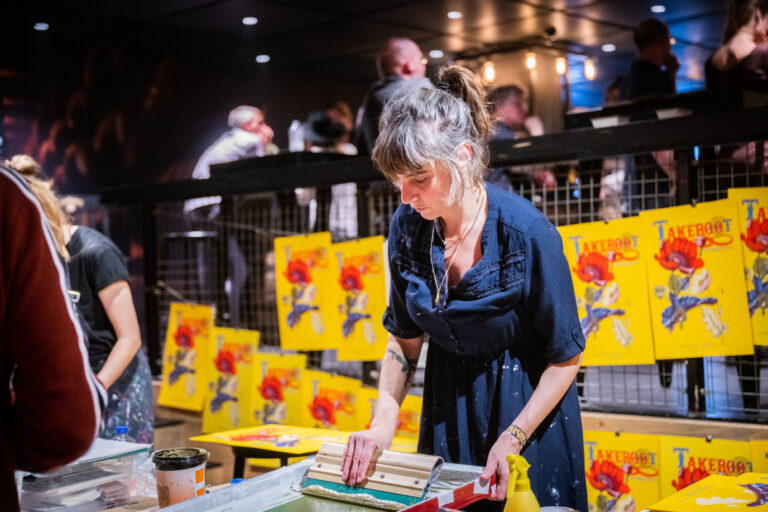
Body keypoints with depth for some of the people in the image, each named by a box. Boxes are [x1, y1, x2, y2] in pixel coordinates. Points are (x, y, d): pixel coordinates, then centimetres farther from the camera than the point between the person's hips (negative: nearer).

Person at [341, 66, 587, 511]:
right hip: (447, 399, 4)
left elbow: (566, 357, -15)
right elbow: (405, 337, 1)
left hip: (525, 400, -4)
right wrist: (383, 424, -10)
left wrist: (512, 439, -18)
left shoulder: (525, 231, -25)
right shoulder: (408, 225, -11)